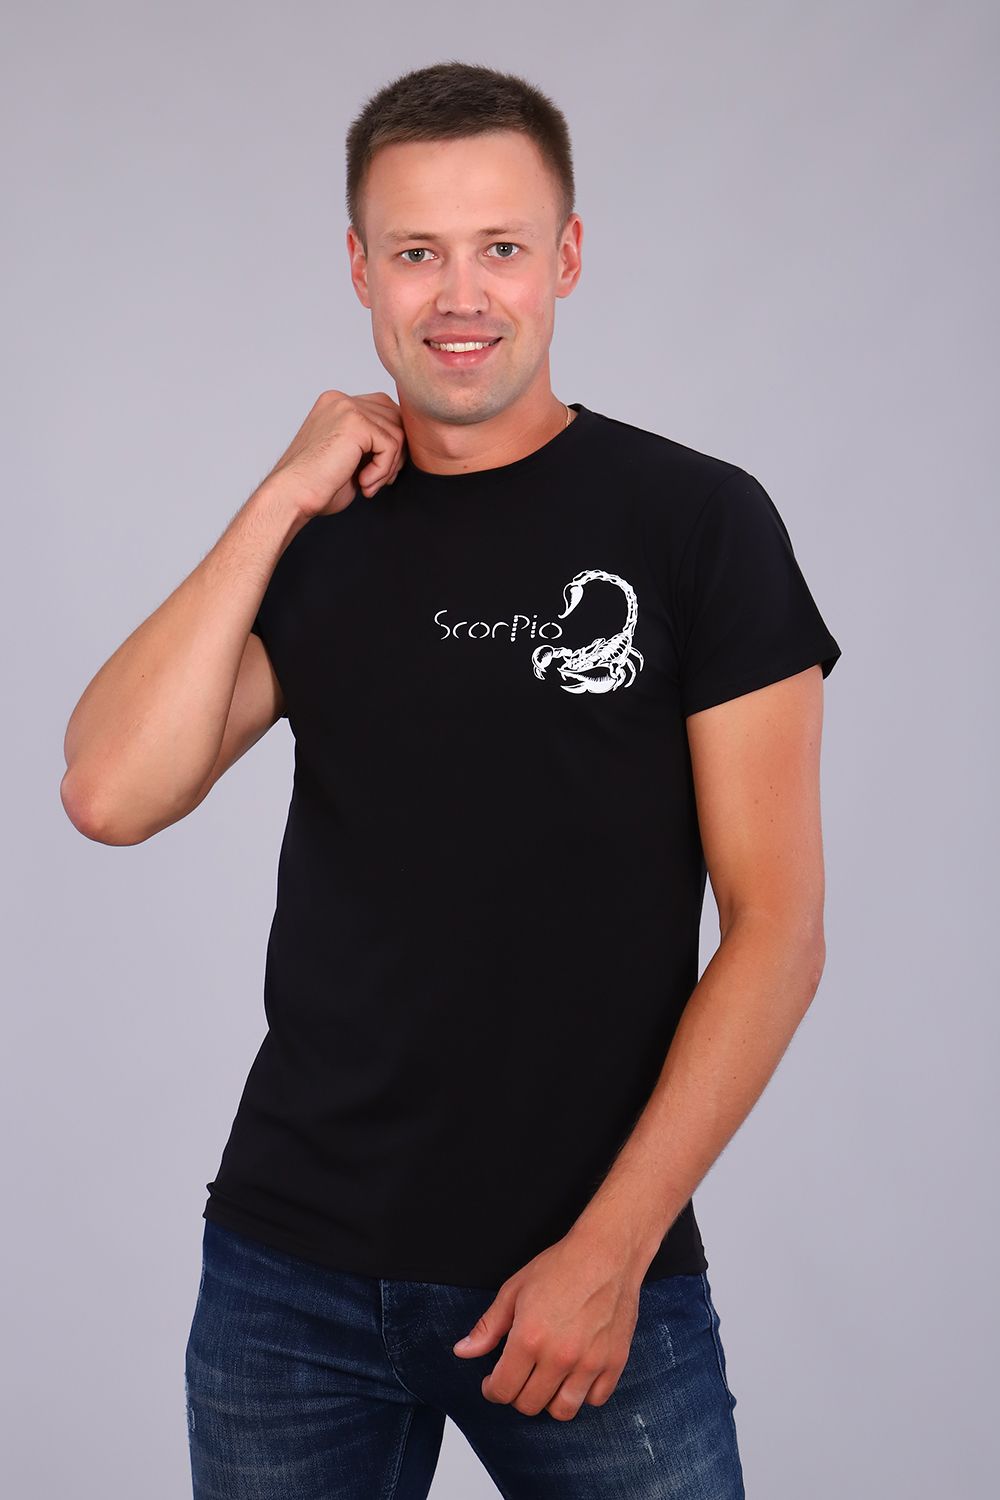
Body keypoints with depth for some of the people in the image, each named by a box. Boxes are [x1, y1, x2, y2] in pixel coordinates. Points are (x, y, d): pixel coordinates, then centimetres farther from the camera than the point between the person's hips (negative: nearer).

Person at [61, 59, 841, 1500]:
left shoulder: (698, 520, -4)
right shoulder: (315, 539, 7)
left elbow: (777, 923, -7)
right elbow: (109, 794, -8)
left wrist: (612, 1246, -12)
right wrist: (282, 503, -9)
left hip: (599, 1273, -3)